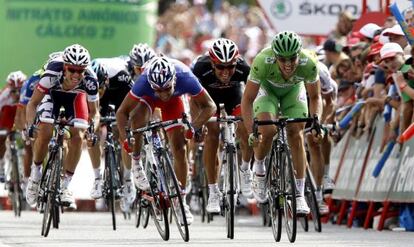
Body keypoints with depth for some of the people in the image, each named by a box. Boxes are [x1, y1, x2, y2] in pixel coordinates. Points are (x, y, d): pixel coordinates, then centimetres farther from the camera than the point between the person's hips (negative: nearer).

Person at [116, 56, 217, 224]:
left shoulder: (186, 78, -41)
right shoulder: (144, 82, -42)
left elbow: (209, 106, -29)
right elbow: (122, 111, -32)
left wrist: (194, 127, -44)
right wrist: (125, 138, -45)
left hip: (173, 101, 1)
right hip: (148, 98, -1)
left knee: (179, 149, -6)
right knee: (138, 118, -35)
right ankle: (136, 164, -12)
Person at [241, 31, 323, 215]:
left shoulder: (308, 63, -34)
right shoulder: (263, 62, -40)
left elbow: (315, 97, -17)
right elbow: (247, 99, -31)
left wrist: (316, 120, -35)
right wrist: (251, 131, -41)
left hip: (293, 90, 1)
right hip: (267, 89, -1)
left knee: (296, 135, -13)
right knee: (268, 130, -24)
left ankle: (299, 194, -6)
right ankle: (258, 170, 6)